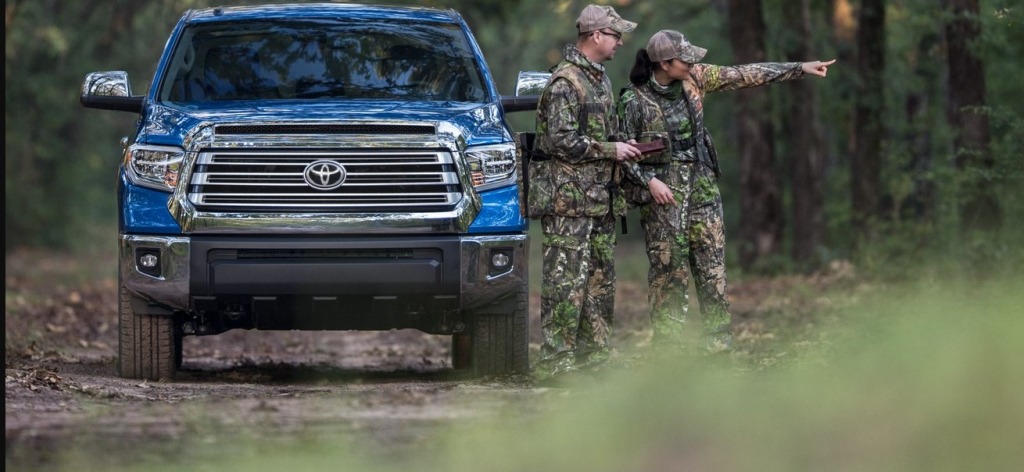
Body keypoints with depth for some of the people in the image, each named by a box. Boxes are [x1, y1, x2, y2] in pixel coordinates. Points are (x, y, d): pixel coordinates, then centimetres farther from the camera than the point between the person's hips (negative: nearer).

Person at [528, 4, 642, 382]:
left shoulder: (600, 78, 17)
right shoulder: (565, 82, -13)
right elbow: (561, 141, -21)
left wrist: (622, 149, 10)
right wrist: (611, 150, -14)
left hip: (598, 198, 10)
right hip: (568, 199, -10)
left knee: (600, 279, 11)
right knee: (566, 281, -10)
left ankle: (592, 355, 17)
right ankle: (555, 361, -10)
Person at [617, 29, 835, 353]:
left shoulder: (694, 78, 0)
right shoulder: (633, 101, -13)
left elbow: (746, 75, 2)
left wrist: (800, 69, 1)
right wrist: (649, 181, -20)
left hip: (701, 182, 5)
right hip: (662, 189, -5)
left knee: (712, 262, 3)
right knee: (668, 266, -3)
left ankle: (718, 339, 7)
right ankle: (667, 340, 4)